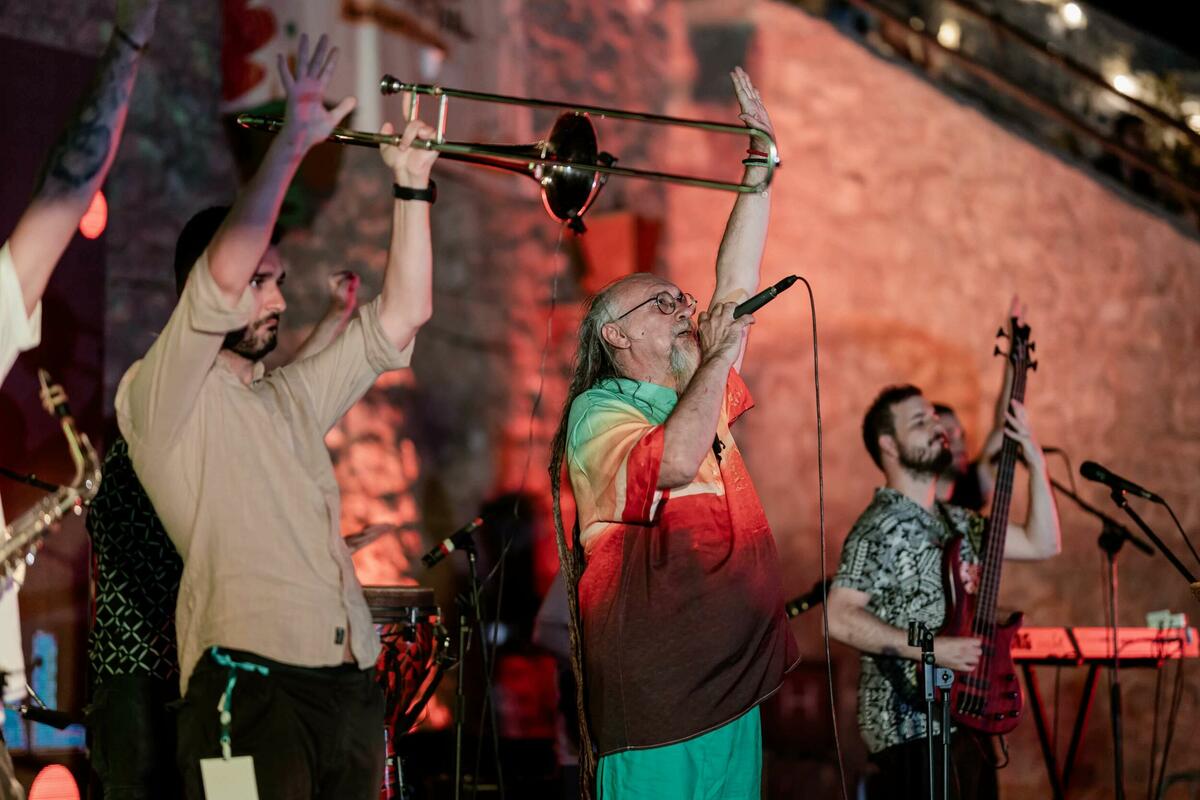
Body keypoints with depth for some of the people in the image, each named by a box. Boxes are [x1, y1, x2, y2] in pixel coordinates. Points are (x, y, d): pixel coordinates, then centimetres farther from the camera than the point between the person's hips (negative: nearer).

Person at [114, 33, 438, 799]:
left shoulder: (293, 396, 24)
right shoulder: (162, 397, 2)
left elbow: (402, 314, 23)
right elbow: (221, 274, -13)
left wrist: (412, 186, 17)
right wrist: (291, 143, -9)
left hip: (350, 683, 7)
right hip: (248, 685, -7)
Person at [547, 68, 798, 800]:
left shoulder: (696, 390, 16)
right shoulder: (598, 413, -7)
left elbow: (737, 286, 15)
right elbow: (675, 462, -26)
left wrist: (761, 169, 13)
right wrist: (718, 358, -19)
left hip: (731, 680, 8)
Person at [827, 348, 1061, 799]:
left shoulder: (956, 521, 15)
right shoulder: (880, 528, -12)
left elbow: (1042, 544, 15)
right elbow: (840, 619, -20)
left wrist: (1035, 461, 7)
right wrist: (931, 648, -24)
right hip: (913, 728, -9)